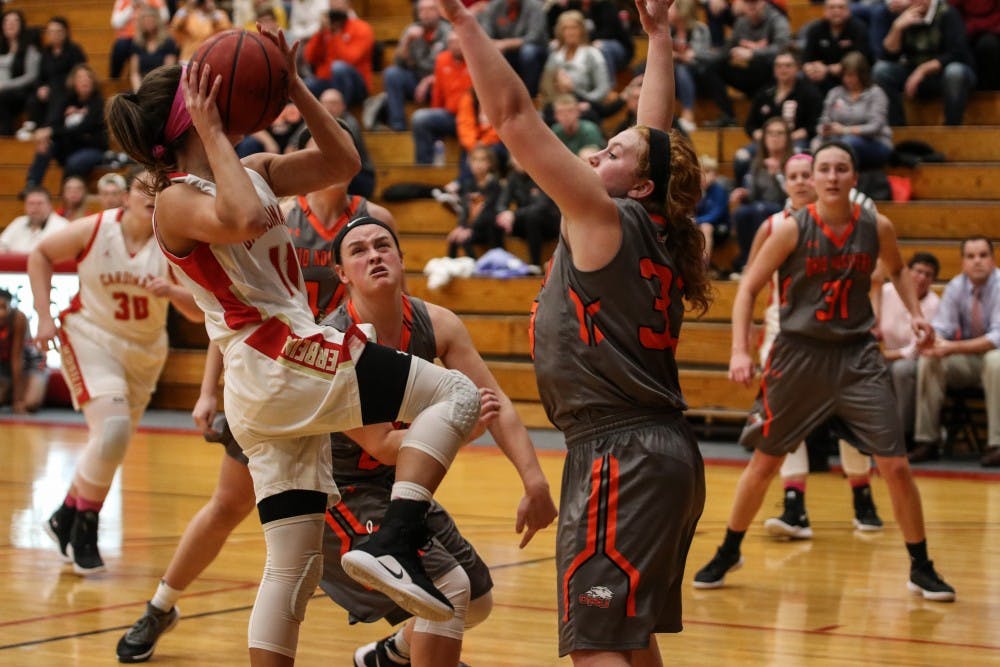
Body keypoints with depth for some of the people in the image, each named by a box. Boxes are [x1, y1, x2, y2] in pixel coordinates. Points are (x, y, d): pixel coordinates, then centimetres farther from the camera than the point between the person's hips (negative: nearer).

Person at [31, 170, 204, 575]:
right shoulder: (96, 229, -14)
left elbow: (200, 312, -16)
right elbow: (41, 254, 1)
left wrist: (172, 292, -36)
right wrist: (44, 316, -5)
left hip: (144, 351, 4)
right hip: (91, 339, -4)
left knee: (112, 443, 12)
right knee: (113, 429, -22)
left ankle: (66, 517, 36)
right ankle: (84, 528, -6)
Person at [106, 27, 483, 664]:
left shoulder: (254, 170, 17)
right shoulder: (177, 199, -7)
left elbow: (342, 162, 15)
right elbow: (245, 220, -29)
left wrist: (294, 85, 8)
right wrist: (213, 135, -18)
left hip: (265, 397, 9)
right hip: (280, 363, -9)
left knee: (295, 565, 8)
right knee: (457, 394, -10)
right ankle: (393, 545, -21)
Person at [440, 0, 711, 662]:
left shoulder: (605, 218, -8)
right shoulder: (652, 230, 12)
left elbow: (514, 115, -11)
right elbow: (657, 131, 27)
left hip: (621, 453, -9)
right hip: (666, 452, 10)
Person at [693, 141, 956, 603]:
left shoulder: (876, 228, -2)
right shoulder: (791, 230, -10)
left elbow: (896, 270, 20)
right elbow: (748, 289, -4)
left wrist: (915, 313, 4)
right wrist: (740, 351, -14)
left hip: (857, 356, 1)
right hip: (799, 353, -1)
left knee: (896, 466, -4)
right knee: (764, 463, 7)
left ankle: (921, 569, 11)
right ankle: (728, 553, 28)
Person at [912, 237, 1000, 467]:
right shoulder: (956, 286, -2)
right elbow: (941, 328, -3)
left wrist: (953, 348, -35)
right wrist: (931, 340, -30)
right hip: (967, 361, 5)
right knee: (928, 361, -20)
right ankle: (927, 441, -16)